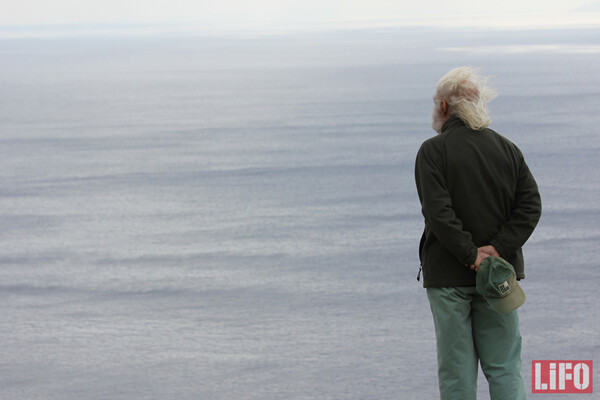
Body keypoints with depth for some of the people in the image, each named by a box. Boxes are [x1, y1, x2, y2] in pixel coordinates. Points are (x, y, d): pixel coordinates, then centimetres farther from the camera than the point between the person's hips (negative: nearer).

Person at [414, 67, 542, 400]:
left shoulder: (432, 151, -7)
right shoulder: (507, 148, 7)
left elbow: (438, 211, -19)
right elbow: (531, 204, -1)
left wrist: (471, 255, -15)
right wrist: (498, 248, -9)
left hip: (449, 276, -3)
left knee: (456, 371, 4)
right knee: (505, 367, 8)